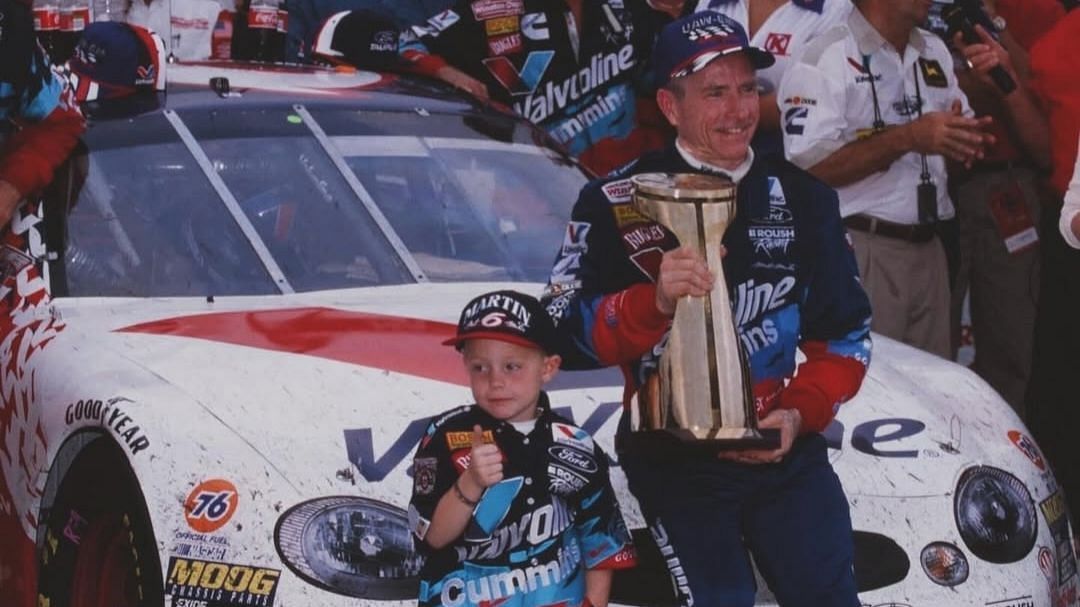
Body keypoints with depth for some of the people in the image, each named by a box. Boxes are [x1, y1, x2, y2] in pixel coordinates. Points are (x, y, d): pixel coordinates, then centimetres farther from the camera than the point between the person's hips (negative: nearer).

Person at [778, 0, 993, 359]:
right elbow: (808, 167, -18)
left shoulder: (935, 52, 14)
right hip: (861, 251, -7)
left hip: (928, 247, 7)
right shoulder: (824, 59, -10)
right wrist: (907, 138, -22)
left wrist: (966, 139, -2)